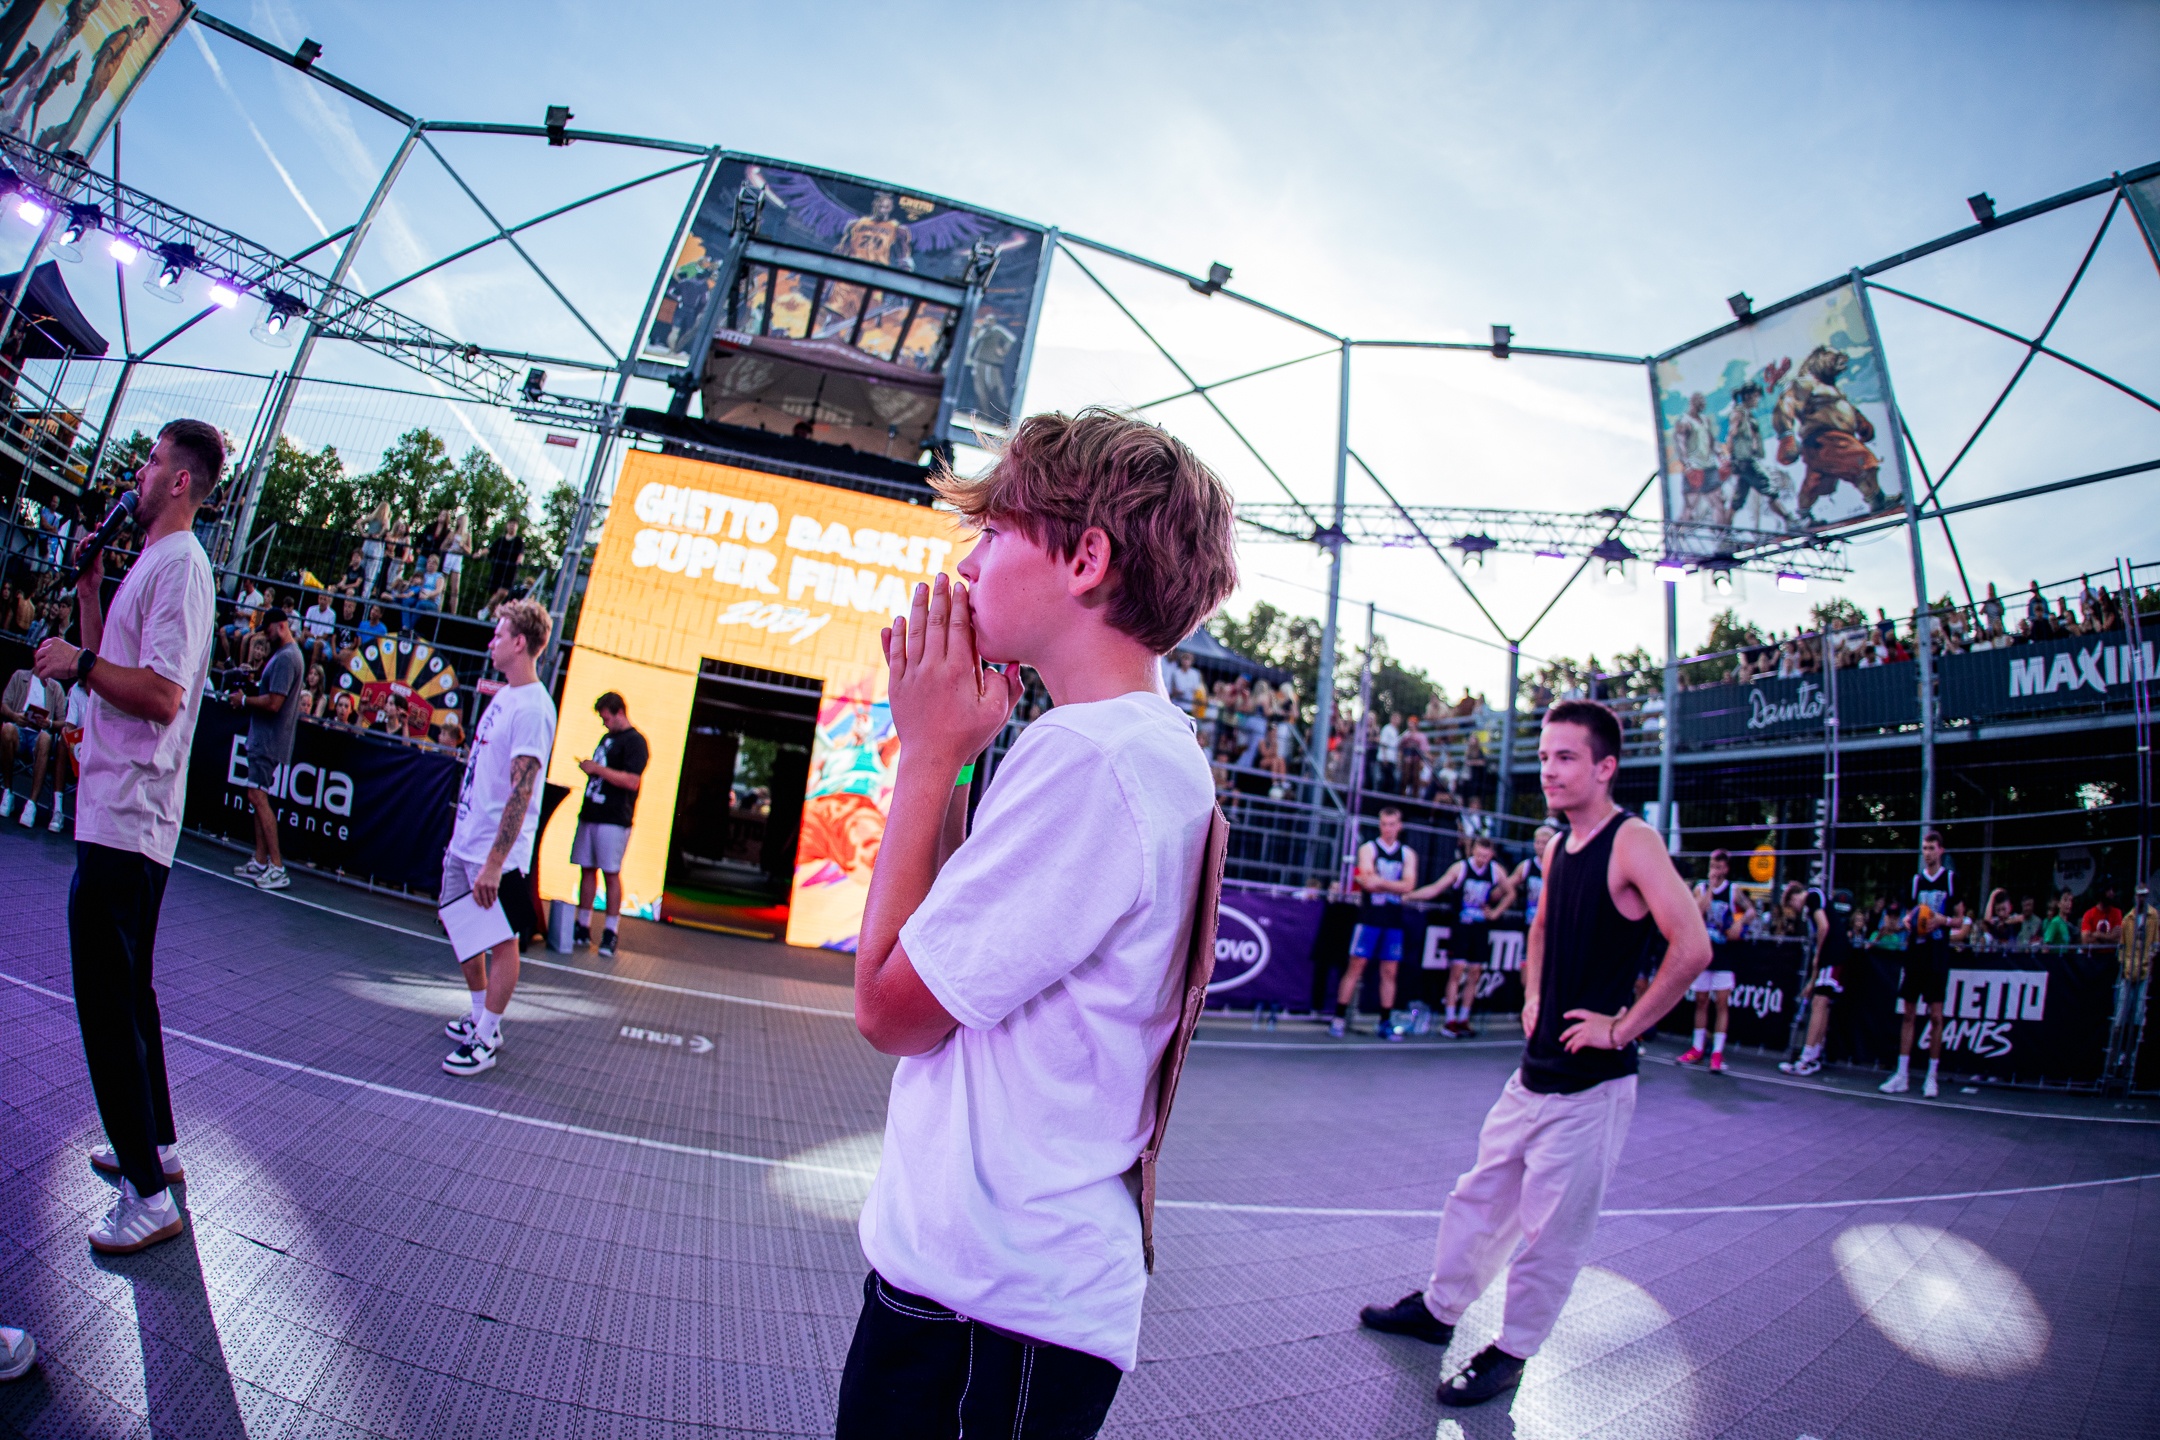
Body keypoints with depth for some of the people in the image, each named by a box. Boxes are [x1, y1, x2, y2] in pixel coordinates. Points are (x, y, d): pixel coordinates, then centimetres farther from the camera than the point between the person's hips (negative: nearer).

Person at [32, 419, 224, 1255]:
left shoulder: (179, 565, -15)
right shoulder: (153, 563, 18)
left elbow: (162, 694, -25)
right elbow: (114, 667, 23)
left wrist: (76, 661, -15)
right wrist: (89, 588, 17)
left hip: (125, 820, -11)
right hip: (119, 814, 11)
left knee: (109, 1004, -7)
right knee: (124, 991, 20)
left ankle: (148, 1197, 1)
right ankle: (156, 1147, 33)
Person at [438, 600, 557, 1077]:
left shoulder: (533, 708, -19)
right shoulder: (502, 696, 11)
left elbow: (521, 791, -24)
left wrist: (494, 863, -26)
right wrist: (459, 834, 21)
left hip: (497, 854, -10)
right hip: (464, 843, 10)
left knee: (501, 941, 2)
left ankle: (486, 1041, 13)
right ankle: (480, 1018, 33)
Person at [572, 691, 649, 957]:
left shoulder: (634, 741, -9)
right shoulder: (606, 738, 19)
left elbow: (632, 781, -19)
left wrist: (597, 768, -17)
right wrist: (587, 767, 8)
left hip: (613, 819, -8)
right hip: (590, 814, 8)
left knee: (611, 873, -6)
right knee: (587, 869, 9)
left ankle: (610, 934, -2)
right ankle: (583, 928, 16)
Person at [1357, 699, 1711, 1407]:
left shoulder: (1632, 842, -16)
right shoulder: (1556, 846, 8)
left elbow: (1692, 948, -24)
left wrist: (1623, 1027, -19)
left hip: (1591, 1082, -8)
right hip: (1536, 1069, 8)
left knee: (1548, 1228, 5)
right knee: (1480, 1194, 19)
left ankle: (1512, 1352, 23)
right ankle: (1438, 1307, 36)